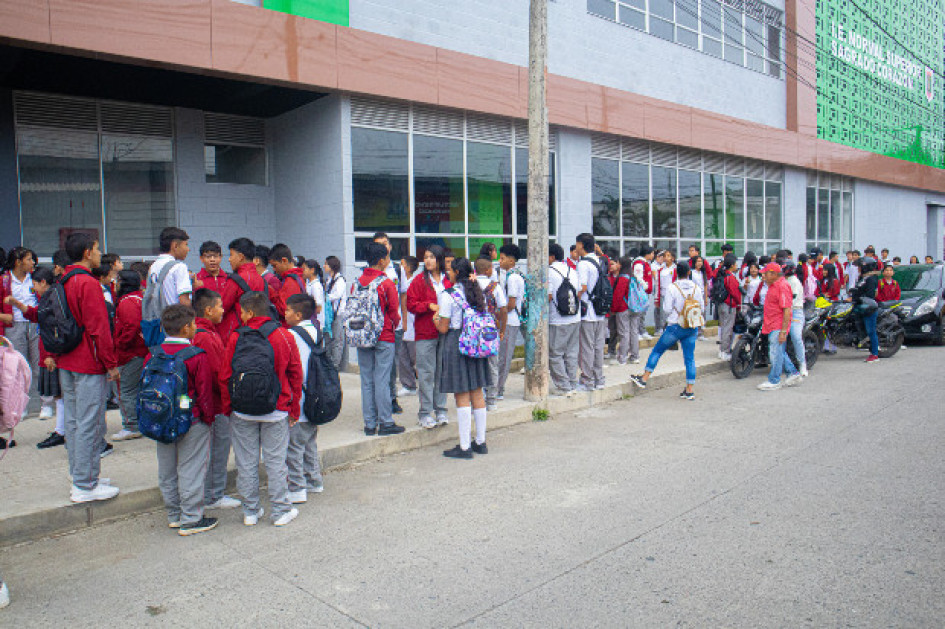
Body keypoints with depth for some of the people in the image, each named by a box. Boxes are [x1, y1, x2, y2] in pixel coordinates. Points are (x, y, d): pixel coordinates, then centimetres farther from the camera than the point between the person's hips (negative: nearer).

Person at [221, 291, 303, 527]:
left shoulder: (235, 338, -7)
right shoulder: (284, 336, -2)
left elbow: (225, 377, -3)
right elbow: (295, 375, 2)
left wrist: (227, 408, 9)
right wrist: (294, 407, 11)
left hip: (242, 411, 0)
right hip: (276, 411, 1)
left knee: (246, 463, 9)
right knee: (275, 461, 8)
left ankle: (250, 512, 19)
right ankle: (281, 511, 15)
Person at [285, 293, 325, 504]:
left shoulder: (291, 335, -15)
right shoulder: (316, 332, 7)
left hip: (297, 403, -8)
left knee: (294, 446, 0)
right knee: (309, 443, 19)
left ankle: (297, 488, 3)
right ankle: (314, 481, 27)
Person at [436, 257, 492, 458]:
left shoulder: (448, 295, -11)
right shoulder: (478, 293, 8)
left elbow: (443, 328, -10)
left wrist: (436, 319, 8)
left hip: (456, 345, -6)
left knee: (462, 397, -3)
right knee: (477, 394, 12)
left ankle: (465, 447, 2)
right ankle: (480, 442, 20)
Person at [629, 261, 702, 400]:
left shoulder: (673, 287, -11)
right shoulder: (696, 288, 0)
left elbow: (667, 309, -11)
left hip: (675, 327, -4)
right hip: (692, 327, 4)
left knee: (657, 351, 10)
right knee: (690, 358, 8)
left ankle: (644, 379, 14)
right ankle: (689, 390, 9)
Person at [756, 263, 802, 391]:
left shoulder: (782, 286, -18)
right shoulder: (773, 285, 13)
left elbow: (787, 310, -21)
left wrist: (783, 331, -23)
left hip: (778, 327, -10)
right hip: (772, 326, 10)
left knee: (775, 354, -4)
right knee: (779, 352, 17)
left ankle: (774, 381, 4)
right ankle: (793, 374, 29)